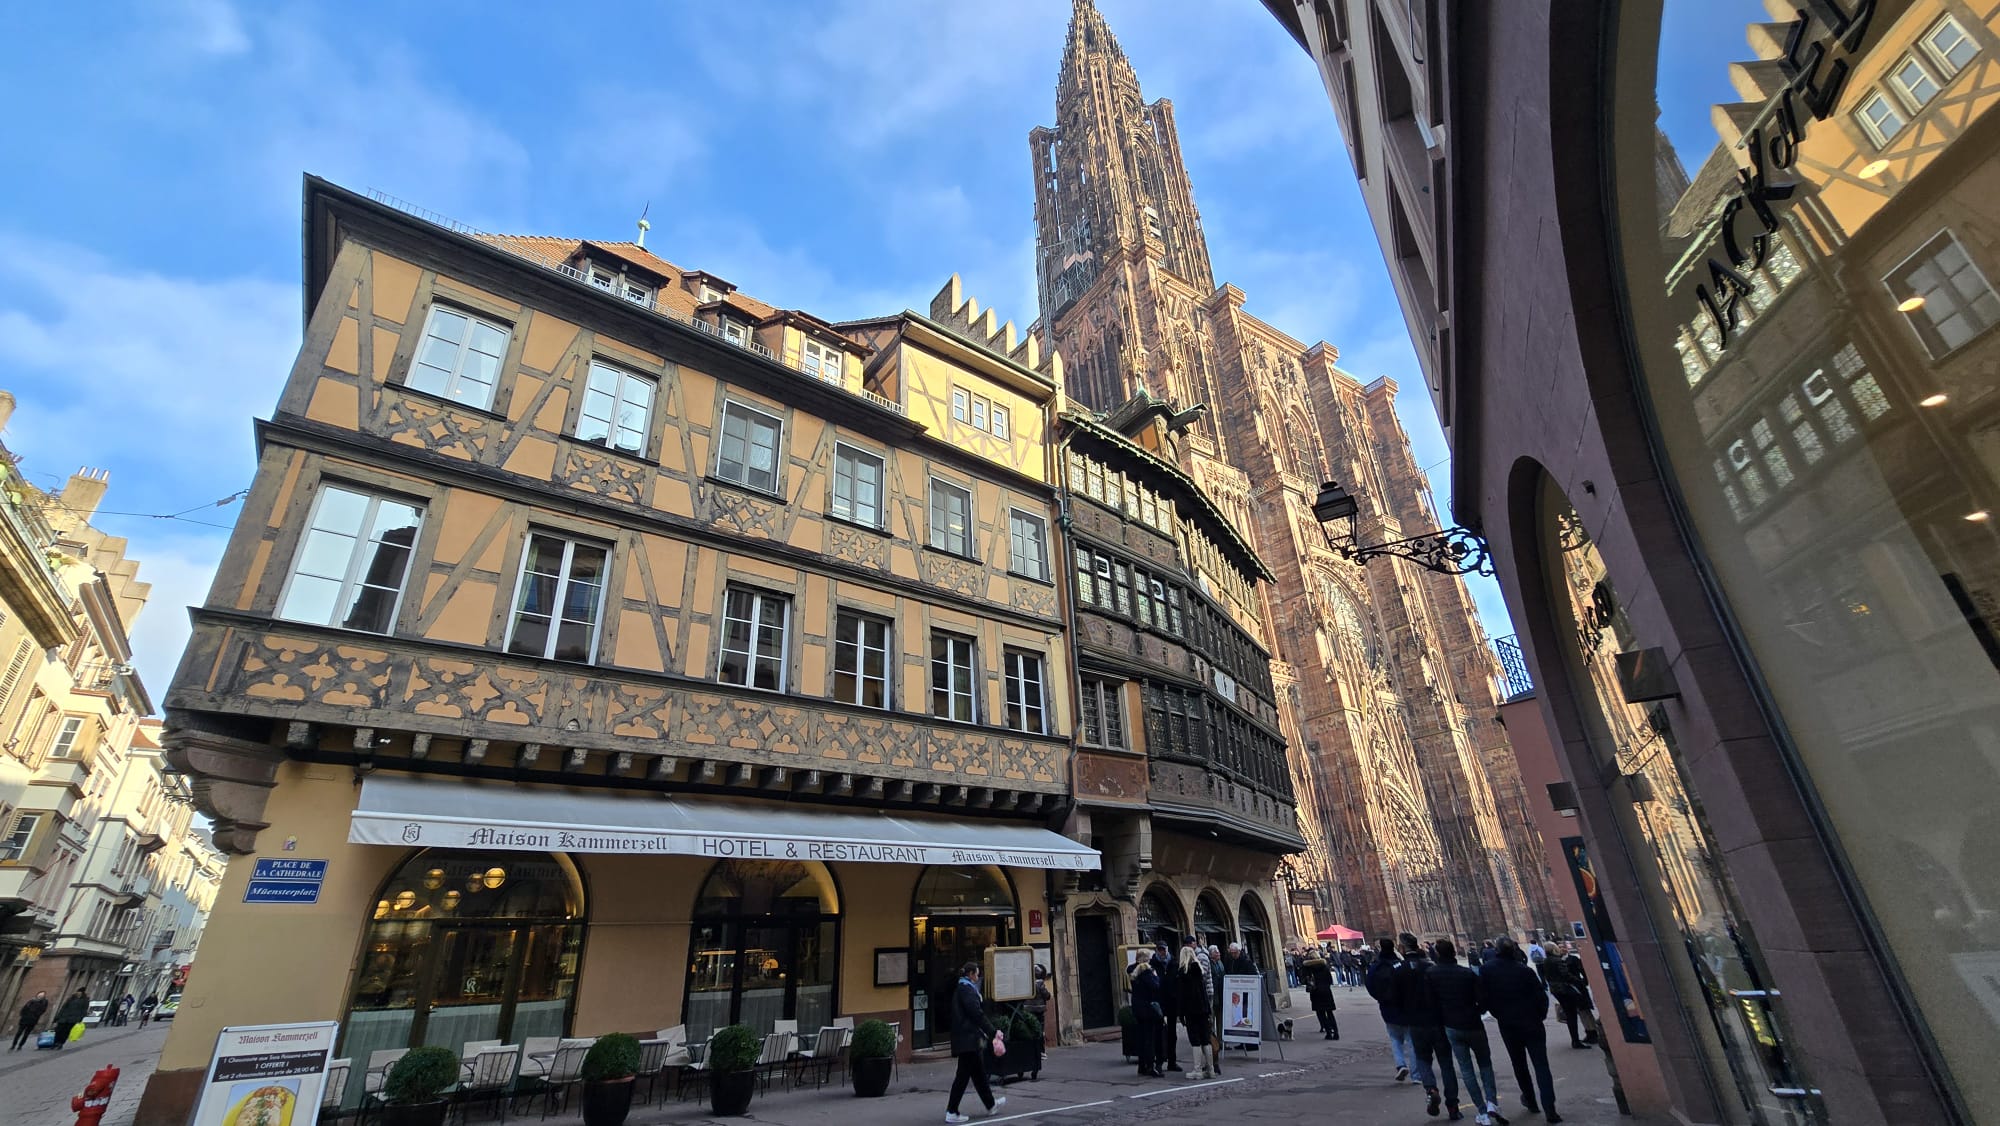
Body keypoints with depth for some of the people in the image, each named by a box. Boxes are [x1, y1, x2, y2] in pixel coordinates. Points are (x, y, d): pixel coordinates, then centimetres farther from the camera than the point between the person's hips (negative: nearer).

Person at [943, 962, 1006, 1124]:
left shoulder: (961, 989, 16)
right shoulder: (966, 989, -16)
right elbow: (977, 1014, -20)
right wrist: (993, 1033, -15)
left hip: (967, 1038, 10)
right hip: (968, 1039, -10)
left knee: (978, 1073, 19)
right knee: (963, 1075, -4)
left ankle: (990, 1104, 31)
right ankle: (951, 1112, 1)